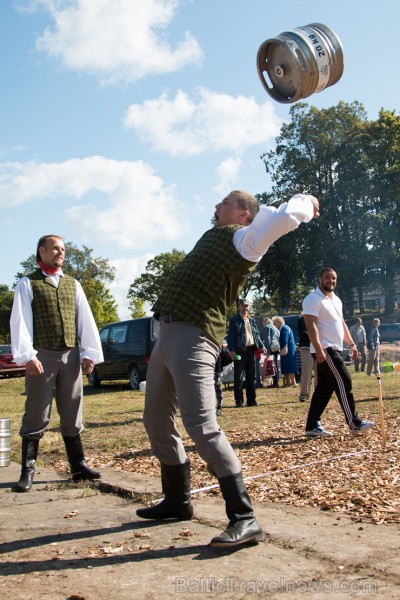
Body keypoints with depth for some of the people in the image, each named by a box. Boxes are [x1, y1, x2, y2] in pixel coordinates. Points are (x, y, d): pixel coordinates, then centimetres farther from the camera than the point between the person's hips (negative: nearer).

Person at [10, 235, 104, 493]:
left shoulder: (73, 284, 16)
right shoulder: (28, 284, 4)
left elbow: (86, 320, 12)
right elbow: (20, 321, -5)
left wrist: (89, 353, 4)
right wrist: (26, 355, -15)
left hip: (71, 356, 4)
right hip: (42, 355, -4)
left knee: (72, 415, 9)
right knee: (37, 416, 0)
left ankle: (78, 466, 16)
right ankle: (27, 472, 7)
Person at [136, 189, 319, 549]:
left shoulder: (244, 239, -3)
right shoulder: (217, 236, 23)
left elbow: (286, 216, -18)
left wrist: (305, 202, 3)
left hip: (193, 340, -10)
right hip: (166, 338, 10)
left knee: (202, 427, -18)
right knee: (157, 424, 16)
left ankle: (244, 519, -12)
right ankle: (177, 500, 30)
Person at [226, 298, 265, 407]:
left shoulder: (252, 320, 16)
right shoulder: (234, 320, -1)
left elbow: (257, 334, 19)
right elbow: (230, 336, -6)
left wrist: (261, 346, 5)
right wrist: (231, 350, -15)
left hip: (251, 350, 6)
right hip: (240, 351, -6)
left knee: (251, 376, 10)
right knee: (239, 377, -2)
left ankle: (251, 400, 16)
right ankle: (239, 401, 3)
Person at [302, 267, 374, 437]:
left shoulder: (336, 300, 18)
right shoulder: (313, 299, -11)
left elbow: (341, 323, 25)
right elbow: (311, 325, -19)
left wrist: (352, 344, 18)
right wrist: (319, 350, -27)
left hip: (335, 349, 9)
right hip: (325, 350, -9)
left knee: (324, 387, 7)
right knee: (344, 382, -8)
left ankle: (312, 426, 10)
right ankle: (354, 423, 1)